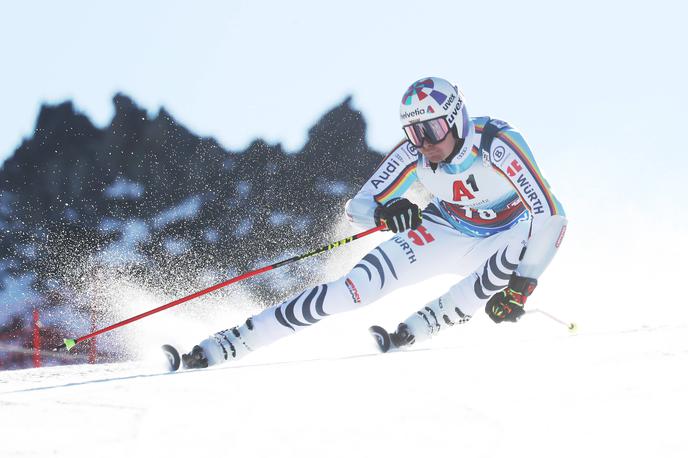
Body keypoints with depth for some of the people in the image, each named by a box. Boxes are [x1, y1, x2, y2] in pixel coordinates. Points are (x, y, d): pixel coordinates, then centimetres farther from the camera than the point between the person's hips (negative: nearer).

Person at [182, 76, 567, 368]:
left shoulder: (498, 145, -33)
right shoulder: (413, 155, -20)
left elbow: (551, 216, -36)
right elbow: (357, 208, -15)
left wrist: (521, 285, -45)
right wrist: (384, 213, -40)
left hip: (504, 236, -2)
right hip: (446, 231, 2)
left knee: (520, 248, -39)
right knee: (361, 284, -17)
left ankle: (412, 333, -25)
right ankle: (227, 345, -17)